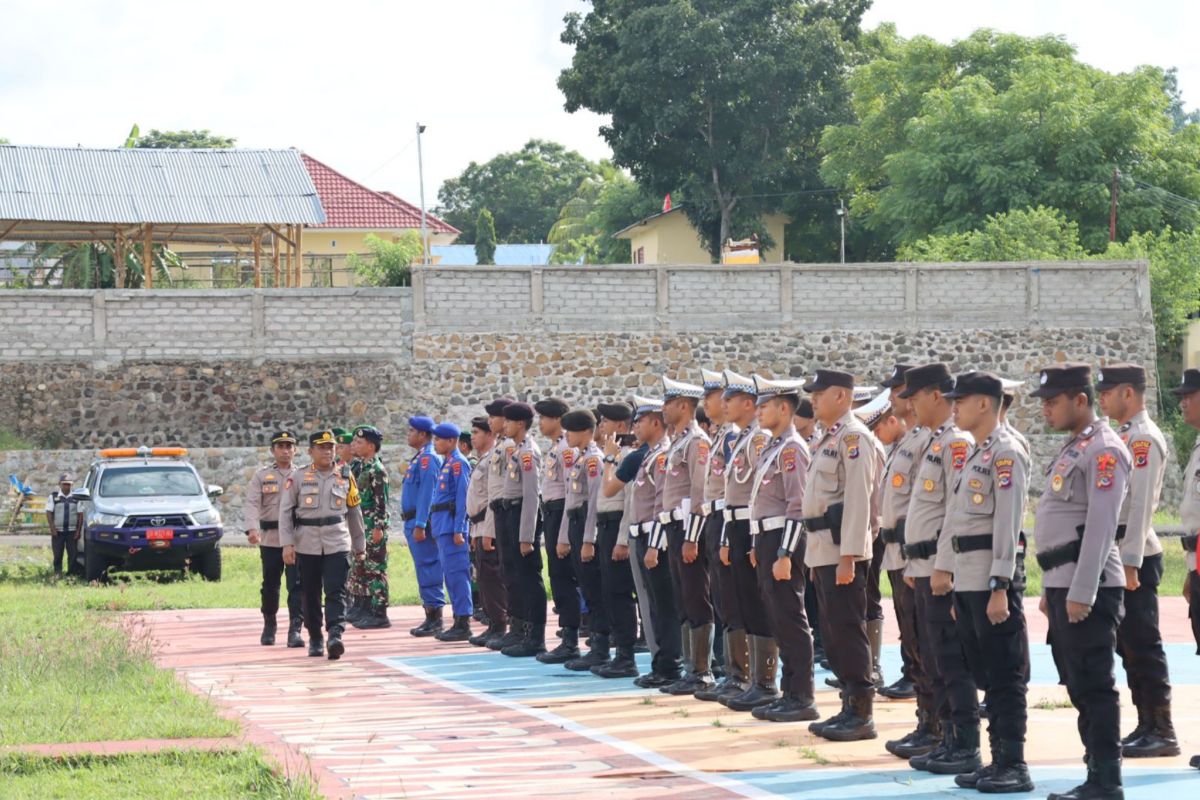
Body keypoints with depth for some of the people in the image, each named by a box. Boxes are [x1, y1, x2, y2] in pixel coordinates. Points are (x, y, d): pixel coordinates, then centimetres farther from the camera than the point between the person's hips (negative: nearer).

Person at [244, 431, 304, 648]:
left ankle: (295, 630, -11)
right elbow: (252, 503, -5)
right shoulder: (261, 475, 7)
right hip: (270, 539, 1)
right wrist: (252, 528, -21)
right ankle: (269, 625, 30)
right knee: (270, 585, 11)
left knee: (296, 585, -10)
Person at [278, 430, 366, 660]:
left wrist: (360, 545, 19)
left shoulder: (345, 477, 9)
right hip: (307, 545, 0)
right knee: (310, 595, 7)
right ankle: (315, 639, 20)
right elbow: (285, 511, 1)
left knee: (336, 592, -13)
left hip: (337, 544, 0)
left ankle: (335, 635, -23)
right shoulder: (298, 478, 3)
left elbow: (354, 512, 16)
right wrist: (287, 544, -7)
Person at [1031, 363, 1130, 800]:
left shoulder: (1103, 450, -12)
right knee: (1078, 686, 11)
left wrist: (1081, 592, -21)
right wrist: (1050, 588, 20)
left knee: (1094, 685, -7)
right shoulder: (1072, 448, 18)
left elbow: (1101, 526, -18)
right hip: (1063, 584, 10)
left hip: (1087, 587, -10)